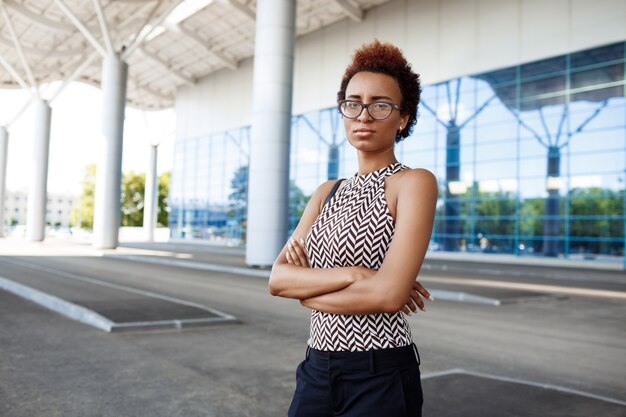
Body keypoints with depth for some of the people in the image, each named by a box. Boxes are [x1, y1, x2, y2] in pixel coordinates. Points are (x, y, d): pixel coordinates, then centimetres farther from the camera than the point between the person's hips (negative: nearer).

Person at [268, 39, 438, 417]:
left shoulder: (415, 183, -11)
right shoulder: (327, 193, 8)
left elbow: (390, 294, -23)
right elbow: (278, 278, -3)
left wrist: (305, 289, -8)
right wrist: (352, 274, -19)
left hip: (380, 378, -5)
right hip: (316, 371, 6)